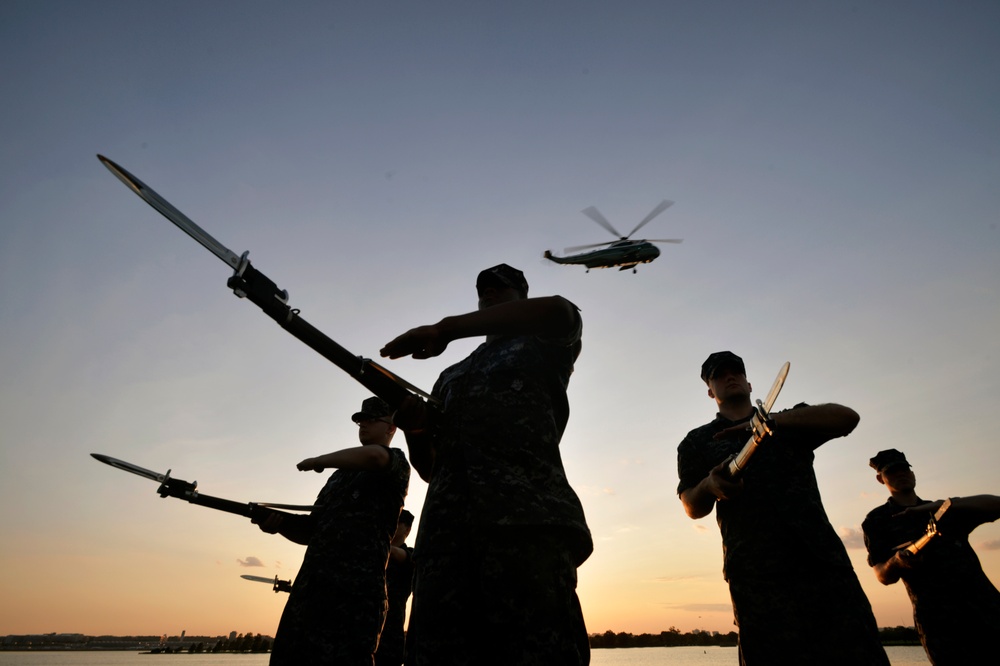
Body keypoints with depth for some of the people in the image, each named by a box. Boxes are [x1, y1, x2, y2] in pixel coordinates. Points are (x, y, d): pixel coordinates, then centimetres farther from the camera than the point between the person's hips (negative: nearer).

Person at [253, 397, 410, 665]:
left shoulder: (396, 462, 5)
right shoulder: (341, 474, 27)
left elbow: (373, 456, -22)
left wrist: (318, 461, -6)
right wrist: (280, 523, 3)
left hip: (356, 586, -7)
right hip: (311, 584, 7)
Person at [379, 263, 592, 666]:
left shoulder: (539, 347, 19)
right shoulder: (451, 377, 33)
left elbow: (561, 313, -8)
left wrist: (445, 328, -9)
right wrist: (413, 428, 3)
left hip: (529, 520, -4)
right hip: (446, 532, 5)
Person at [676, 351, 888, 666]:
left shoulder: (789, 423, 20)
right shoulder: (698, 442, 16)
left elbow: (846, 417, 2)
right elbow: (692, 507, 9)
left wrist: (771, 420, -9)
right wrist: (710, 485, -15)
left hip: (822, 557, 2)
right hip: (757, 573, -1)